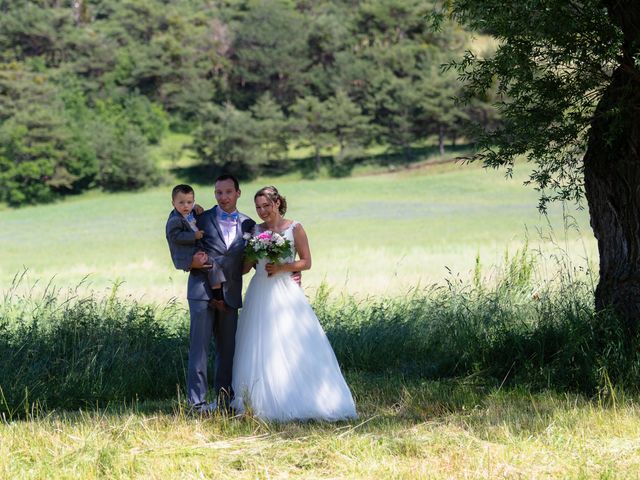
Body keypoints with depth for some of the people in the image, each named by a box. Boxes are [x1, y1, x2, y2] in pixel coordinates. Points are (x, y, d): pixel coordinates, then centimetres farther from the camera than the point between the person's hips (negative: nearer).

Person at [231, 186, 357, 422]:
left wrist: (282, 267, -14)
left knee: (292, 347, -6)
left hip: (286, 292, -3)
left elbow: (306, 262, -1)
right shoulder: (255, 231, 9)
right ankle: (264, 402, 5)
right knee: (261, 348, 1)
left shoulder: (294, 229, -1)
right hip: (260, 294, 3)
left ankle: (302, 401, -1)